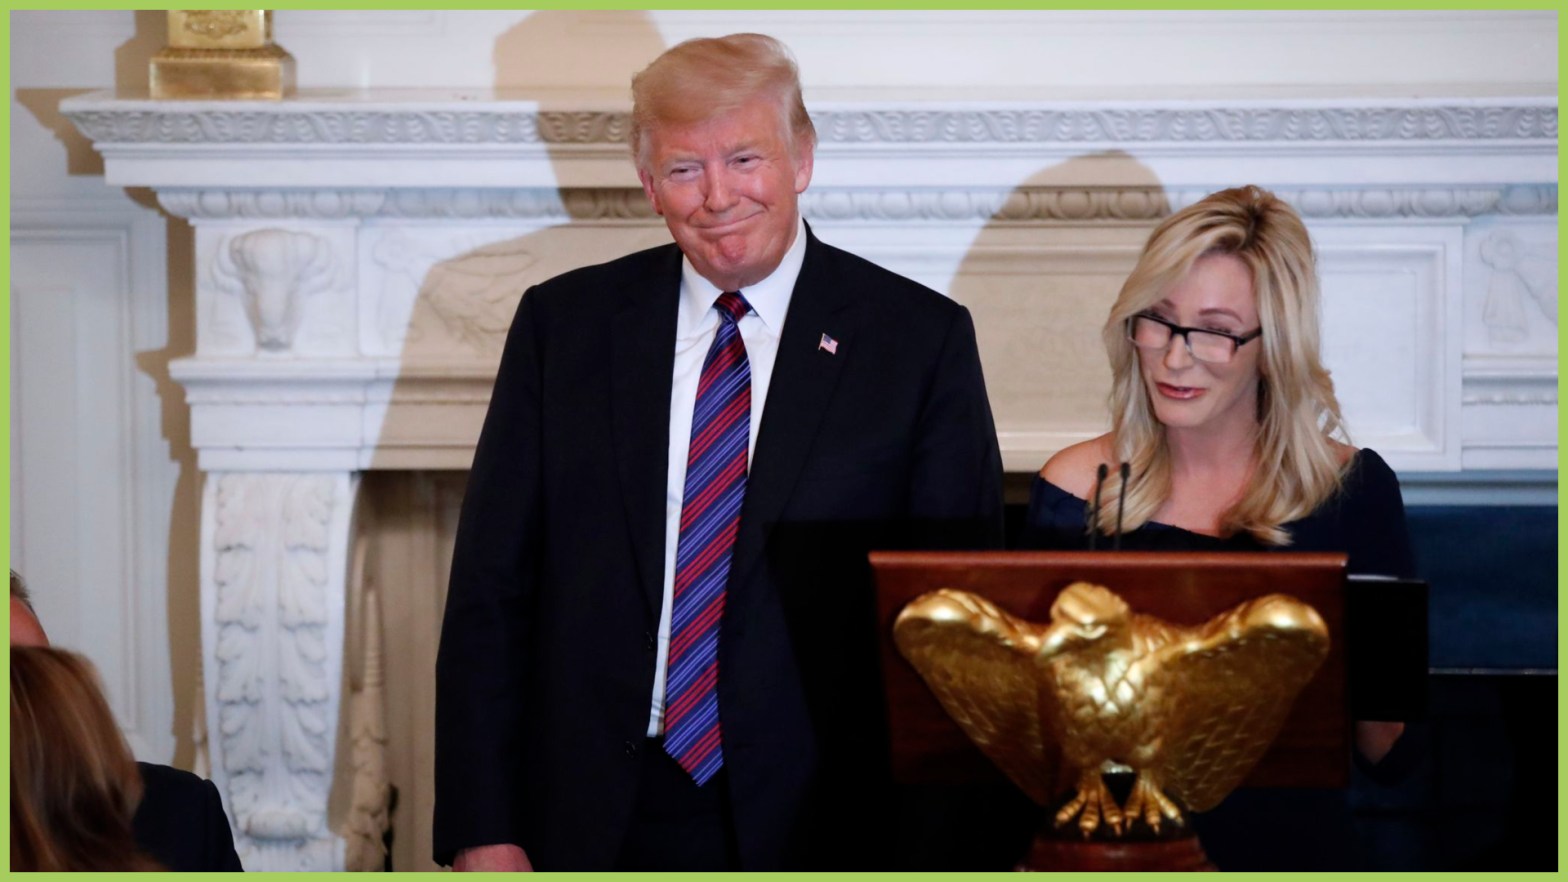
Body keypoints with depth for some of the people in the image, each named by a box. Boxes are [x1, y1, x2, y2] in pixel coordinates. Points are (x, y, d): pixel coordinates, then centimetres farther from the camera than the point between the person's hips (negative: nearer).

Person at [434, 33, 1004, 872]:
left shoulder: (920, 339, -2)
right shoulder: (562, 323, 4)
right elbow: (490, 590, 3)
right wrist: (484, 832, -4)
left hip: (817, 825, -1)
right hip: (592, 824, 1)